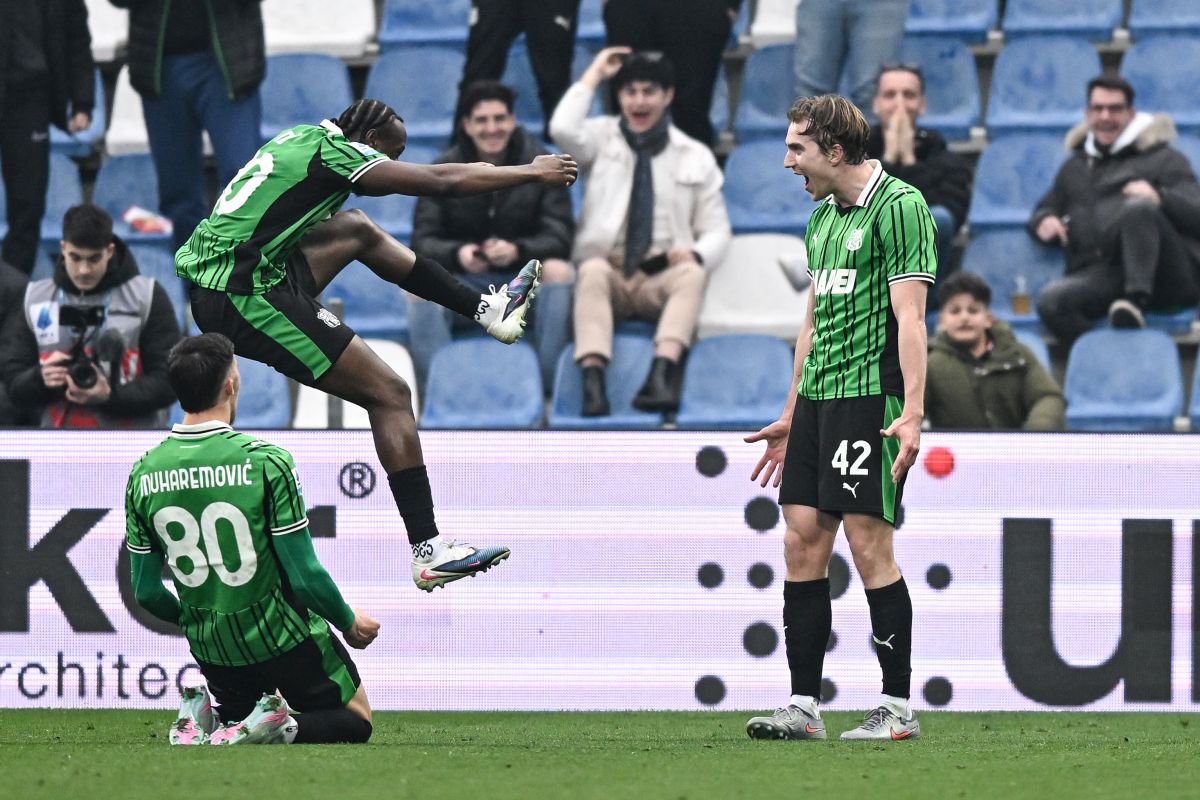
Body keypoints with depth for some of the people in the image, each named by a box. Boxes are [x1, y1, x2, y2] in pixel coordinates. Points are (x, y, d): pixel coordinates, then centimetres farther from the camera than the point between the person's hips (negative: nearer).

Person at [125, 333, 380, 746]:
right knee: (355, 720, 17)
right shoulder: (266, 462, -19)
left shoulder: (143, 475, -6)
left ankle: (202, 727, -4)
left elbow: (146, 593, 1)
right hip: (282, 638, -5)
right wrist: (350, 623, 3)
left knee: (239, 719, 32)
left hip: (209, 649, 5)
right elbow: (306, 578, -17)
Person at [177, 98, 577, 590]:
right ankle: (430, 553, -9)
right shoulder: (333, 152, -8)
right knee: (390, 395, -6)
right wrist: (532, 173, 4)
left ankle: (486, 309, 31)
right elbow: (445, 182, -6)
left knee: (359, 230, 24)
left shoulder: (300, 140, 17)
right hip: (245, 297, -10)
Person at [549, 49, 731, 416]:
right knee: (593, 270, -36)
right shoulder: (602, 137, 13)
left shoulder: (696, 157, 15)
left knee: (691, 274, -33)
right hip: (608, 270, -1)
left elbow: (717, 229, 12)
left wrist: (695, 254, -12)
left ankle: (662, 373, -53)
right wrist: (593, 76, 1)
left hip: (662, 277, 1)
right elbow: (563, 130, -10)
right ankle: (593, 381, -51)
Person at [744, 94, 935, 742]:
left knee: (868, 542, -8)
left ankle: (898, 707, -1)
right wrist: (791, 415, 26)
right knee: (802, 543, 4)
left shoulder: (898, 206, -9)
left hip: (871, 396, -8)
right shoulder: (822, 216, 18)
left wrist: (912, 411, -22)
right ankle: (803, 706, 7)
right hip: (817, 397, 9)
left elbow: (909, 316, -15)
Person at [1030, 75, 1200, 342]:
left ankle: (1137, 300, -44)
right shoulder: (1074, 168, 33)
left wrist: (1159, 198, -18)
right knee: (1051, 302, -31)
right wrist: (1043, 222, 14)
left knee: (1138, 208, -36)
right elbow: (1046, 208, 41)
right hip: (1097, 275, 3)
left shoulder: (1163, 158, 17)